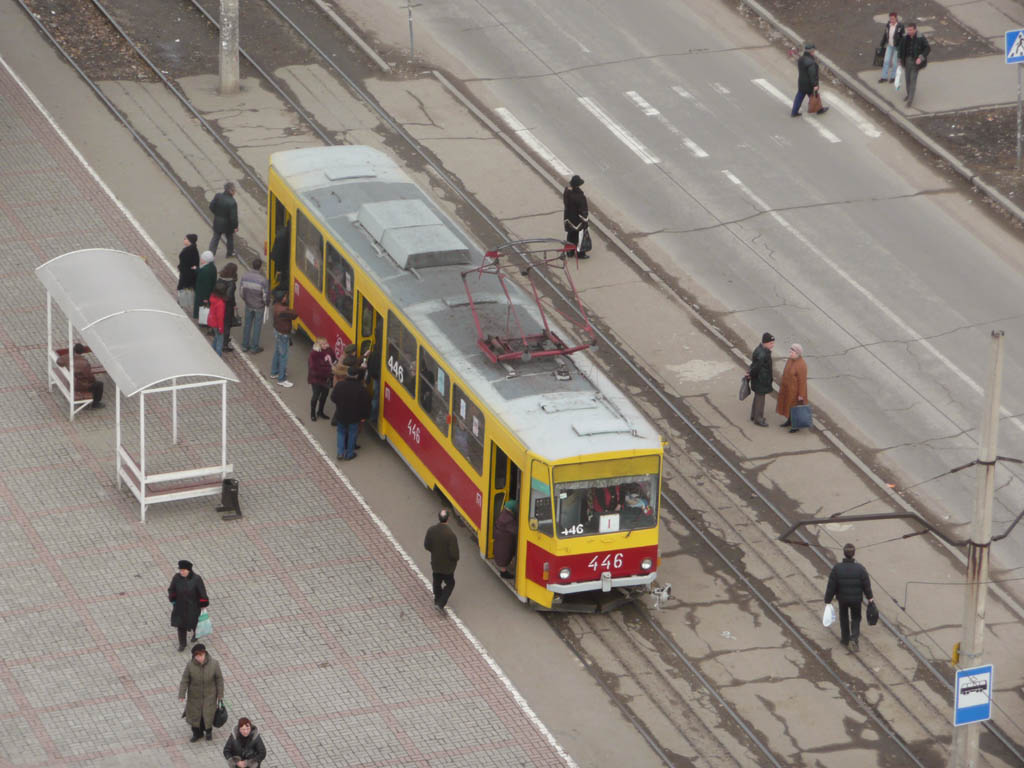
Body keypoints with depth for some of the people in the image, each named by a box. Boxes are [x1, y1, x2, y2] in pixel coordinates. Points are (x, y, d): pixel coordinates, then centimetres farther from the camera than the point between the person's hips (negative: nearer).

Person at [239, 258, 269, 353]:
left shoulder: (245, 276, -12)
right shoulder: (263, 280, -26)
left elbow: (241, 290, 0)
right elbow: (266, 294, -17)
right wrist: (267, 303, 4)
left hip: (248, 305, 4)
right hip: (259, 306, -4)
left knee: (247, 324, 19)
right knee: (257, 326, 12)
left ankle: (245, 346, 28)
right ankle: (254, 347, 22)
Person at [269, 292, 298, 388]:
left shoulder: (277, 305, -5)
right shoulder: (283, 311, -32)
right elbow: (294, 315, -23)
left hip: (277, 331, 9)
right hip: (283, 335, -9)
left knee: (277, 353, 25)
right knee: (283, 356, 3)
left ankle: (274, 373, 42)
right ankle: (282, 379, 12)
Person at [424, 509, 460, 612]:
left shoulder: (431, 530, -18)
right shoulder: (451, 534, -32)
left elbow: (427, 545, -5)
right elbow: (454, 553, -27)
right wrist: (456, 559, -4)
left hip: (435, 562, 5)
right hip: (447, 565, -5)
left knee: (437, 582, 26)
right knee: (449, 584, 17)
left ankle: (437, 600, 45)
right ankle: (440, 604, 9)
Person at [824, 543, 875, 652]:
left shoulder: (837, 568, -21)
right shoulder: (860, 569, -20)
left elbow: (831, 587, -14)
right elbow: (866, 585, -9)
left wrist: (827, 600, -2)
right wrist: (869, 597, 8)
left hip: (842, 598, 0)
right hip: (856, 598, 0)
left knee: (844, 617, 25)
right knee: (856, 619, 20)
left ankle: (845, 639, 40)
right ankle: (853, 639, 0)